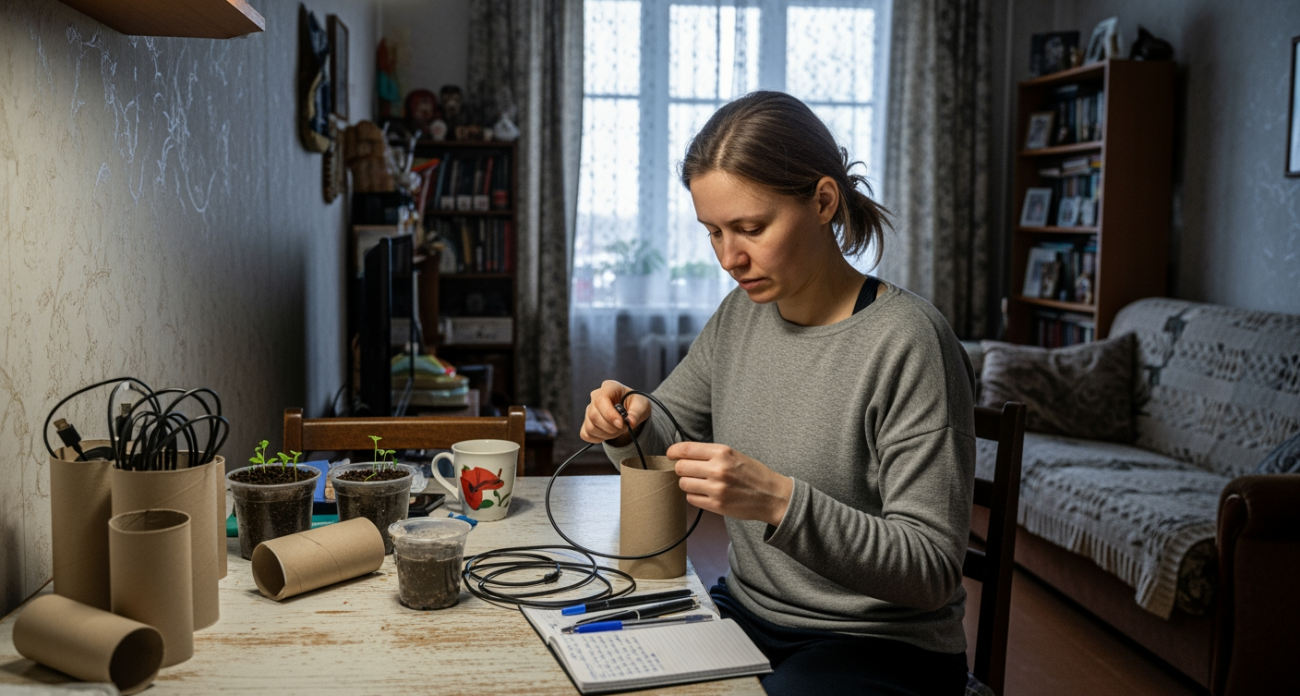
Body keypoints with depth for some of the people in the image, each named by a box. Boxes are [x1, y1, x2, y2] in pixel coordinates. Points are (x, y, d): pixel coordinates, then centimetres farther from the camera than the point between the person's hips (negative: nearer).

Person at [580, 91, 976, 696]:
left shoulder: (906, 341, -21)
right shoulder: (740, 314, 1)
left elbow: (934, 571, -22)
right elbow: (665, 438, 15)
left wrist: (781, 501, -34)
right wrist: (628, 425, -9)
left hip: (879, 646, -5)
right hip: (746, 611, 6)